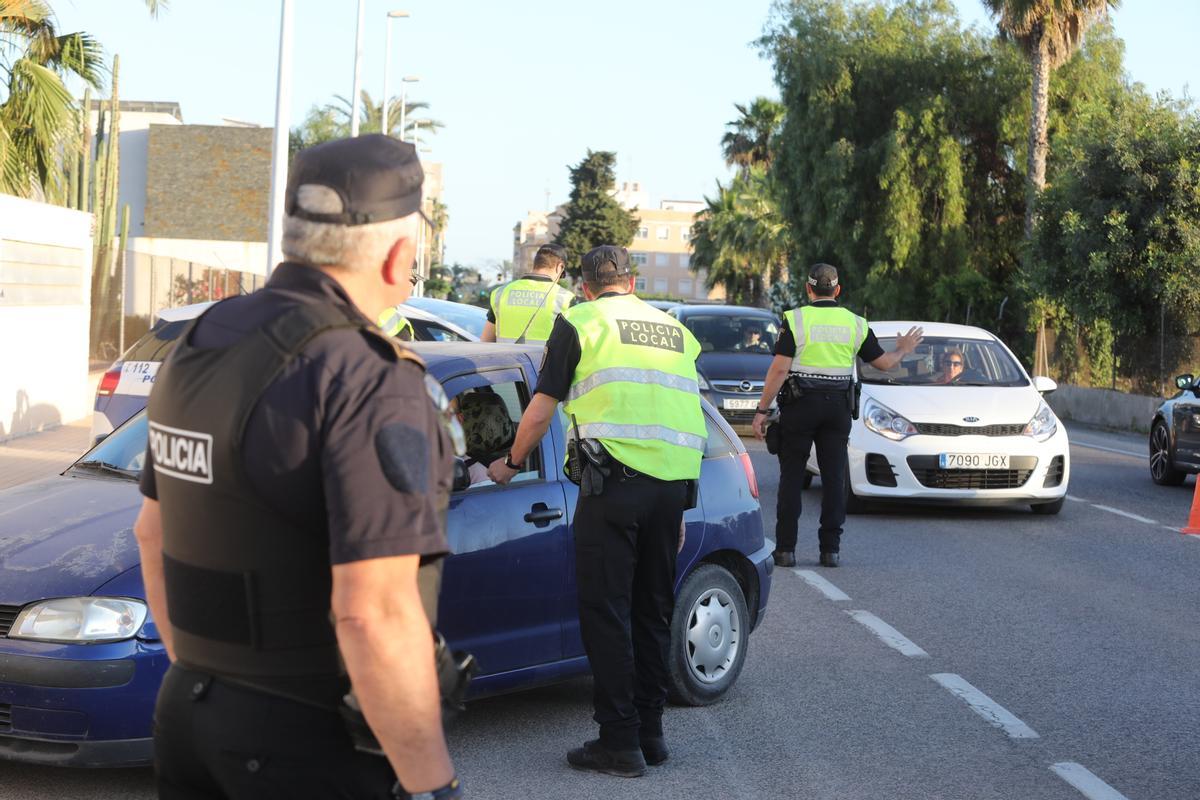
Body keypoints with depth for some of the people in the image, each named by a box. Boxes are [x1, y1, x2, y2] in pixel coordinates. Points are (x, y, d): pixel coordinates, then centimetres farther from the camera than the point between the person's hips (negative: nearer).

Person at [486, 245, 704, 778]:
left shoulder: (579, 323, 6)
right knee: (653, 611, 15)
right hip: (675, 484, 6)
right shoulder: (676, 330, 22)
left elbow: (539, 414, 4)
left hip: (615, 480, -5)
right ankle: (650, 732, 20)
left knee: (607, 613, 0)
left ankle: (620, 742, 0)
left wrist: (511, 464, 22)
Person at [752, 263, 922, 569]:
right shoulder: (855, 323, 5)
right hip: (838, 405, 3)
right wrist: (902, 351, 34)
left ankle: (786, 548, 1)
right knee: (834, 477, 7)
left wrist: (762, 410, -7)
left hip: (800, 405, -3)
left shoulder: (795, 319, -6)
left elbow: (779, 369, -12)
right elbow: (883, 363, 12)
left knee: (792, 476, 3)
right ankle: (830, 549, 7)